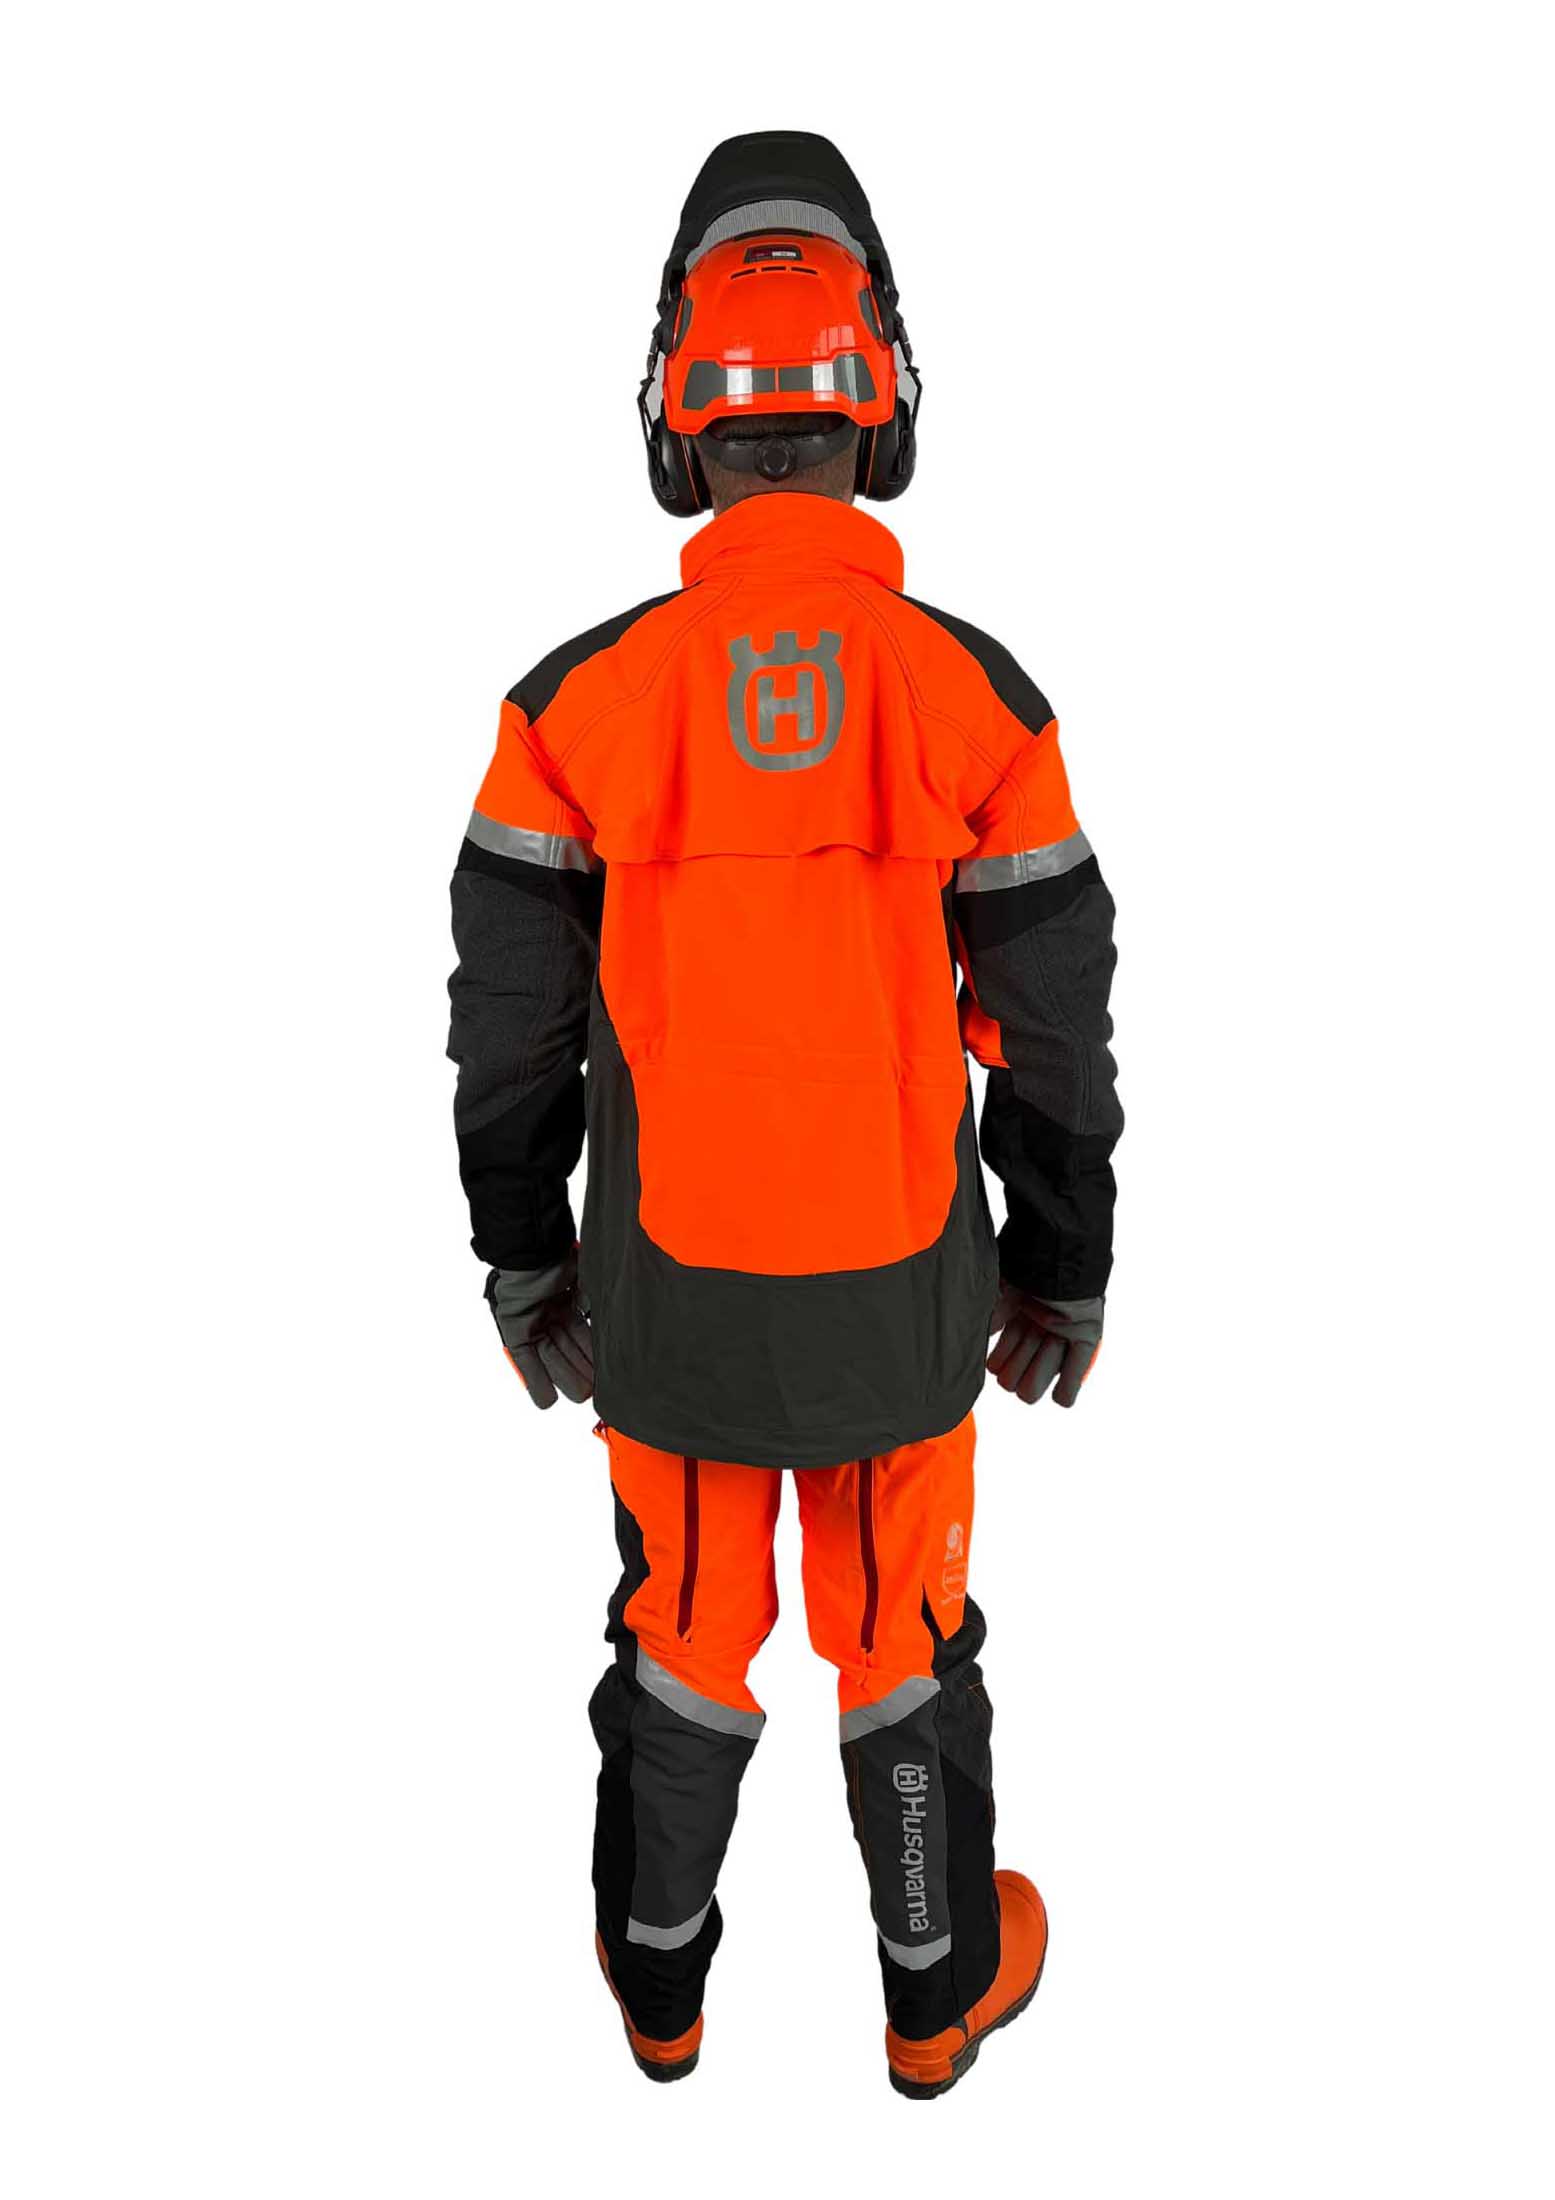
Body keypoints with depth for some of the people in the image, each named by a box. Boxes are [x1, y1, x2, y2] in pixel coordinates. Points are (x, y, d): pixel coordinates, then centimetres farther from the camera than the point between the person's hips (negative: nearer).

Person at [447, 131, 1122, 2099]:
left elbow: (512, 1034, -7)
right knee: (902, 1630, 21)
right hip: (896, 1281, 0)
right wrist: (1067, 1278, 8)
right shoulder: (981, 701, -14)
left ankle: (659, 1969, 45)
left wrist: (524, 1268, 9)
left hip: (673, 1280, 1)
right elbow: (1054, 1041, -8)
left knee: (687, 1622, 23)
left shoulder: (577, 701, -14)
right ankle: (939, 1982, 44)